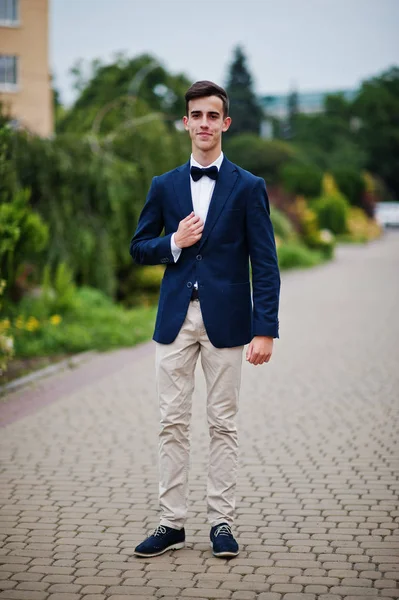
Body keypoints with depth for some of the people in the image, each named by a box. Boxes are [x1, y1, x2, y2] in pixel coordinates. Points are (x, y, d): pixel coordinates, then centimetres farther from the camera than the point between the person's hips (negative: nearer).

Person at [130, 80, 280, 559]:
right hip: (176, 318, 2)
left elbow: (265, 263, -3)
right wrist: (174, 243, -8)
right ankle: (171, 523, 10)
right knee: (173, 424, 3)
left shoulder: (248, 187, 1)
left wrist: (265, 329, -10)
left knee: (222, 424, 3)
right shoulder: (164, 186, 9)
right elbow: (139, 248, 14)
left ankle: (221, 523, 12)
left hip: (226, 318, -2)